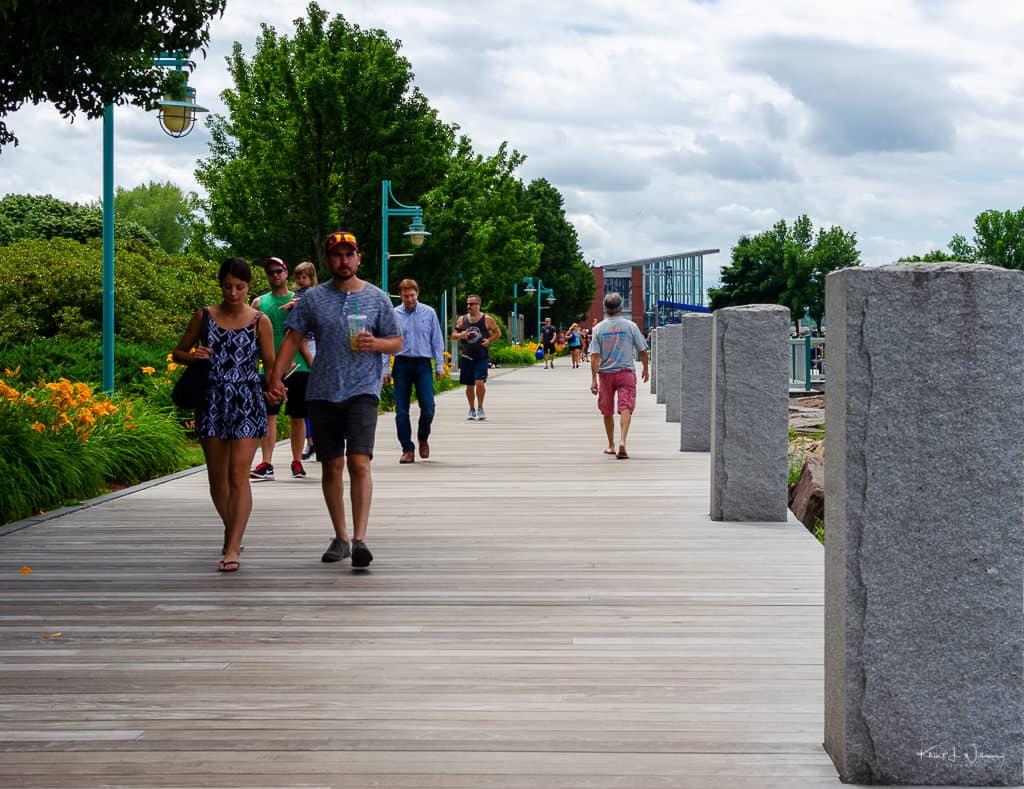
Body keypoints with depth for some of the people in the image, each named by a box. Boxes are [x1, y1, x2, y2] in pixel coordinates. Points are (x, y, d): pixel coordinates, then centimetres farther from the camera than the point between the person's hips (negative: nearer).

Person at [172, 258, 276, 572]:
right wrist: (192, 357, -9)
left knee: (239, 475, -12)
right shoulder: (204, 317, 6)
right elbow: (178, 352, 14)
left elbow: (270, 363, 0)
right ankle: (231, 531, 35)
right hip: (212, 403, 3)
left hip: (247, 405, -3)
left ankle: (233, 549, -13)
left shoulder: (260, 322, 0)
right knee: (217, 477, 11)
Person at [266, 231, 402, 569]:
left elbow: (397, 342, 11)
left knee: (359, 463, -15)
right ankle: (340, 537, 18)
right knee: (332, 466, 7)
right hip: (322, 392, 2)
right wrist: (276, 376, -3)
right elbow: (293, 339, 8)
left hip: (362, 391, -2)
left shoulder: (376, 298, 6)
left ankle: (359, 539, -19)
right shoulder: (313, 298, 7)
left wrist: (375, 344, -10)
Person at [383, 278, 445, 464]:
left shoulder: (429, 313, 5)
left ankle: (423, 439, 18)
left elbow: (437, 341, 9)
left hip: (423, 365, 0)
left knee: (427, 406, -9)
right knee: (401, 410, -2)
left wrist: (439, 365, 5)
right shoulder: (393, 315, 4)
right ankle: (407, 449, 6)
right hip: (402, 364, 0)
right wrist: (385, 369, 1)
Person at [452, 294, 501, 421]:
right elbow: (453, 335, 12)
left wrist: (489, 340, -10)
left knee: (479, 382, -16)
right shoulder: (462, 319, 7)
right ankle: (472, 410, 23)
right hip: (466, 357, 3)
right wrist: (460, 335, -10)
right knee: (469, 385, 8)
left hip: (482, 357, -3)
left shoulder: (487, 319, -1)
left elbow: (498, 333, 7)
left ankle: (480, 408, 1)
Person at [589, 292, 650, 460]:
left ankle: (611, 445, 25)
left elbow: (595, 356, -6)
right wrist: (646, 369, 18)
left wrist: (594, 379, -6)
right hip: (626, 372, -2)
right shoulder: (630, 326, -2)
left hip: (605, 373, 2)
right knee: (625, 408, -8)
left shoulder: (599, 328, 0)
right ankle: (622, 441, -28)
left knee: (607, 411, 14)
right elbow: (643, 351, 2)